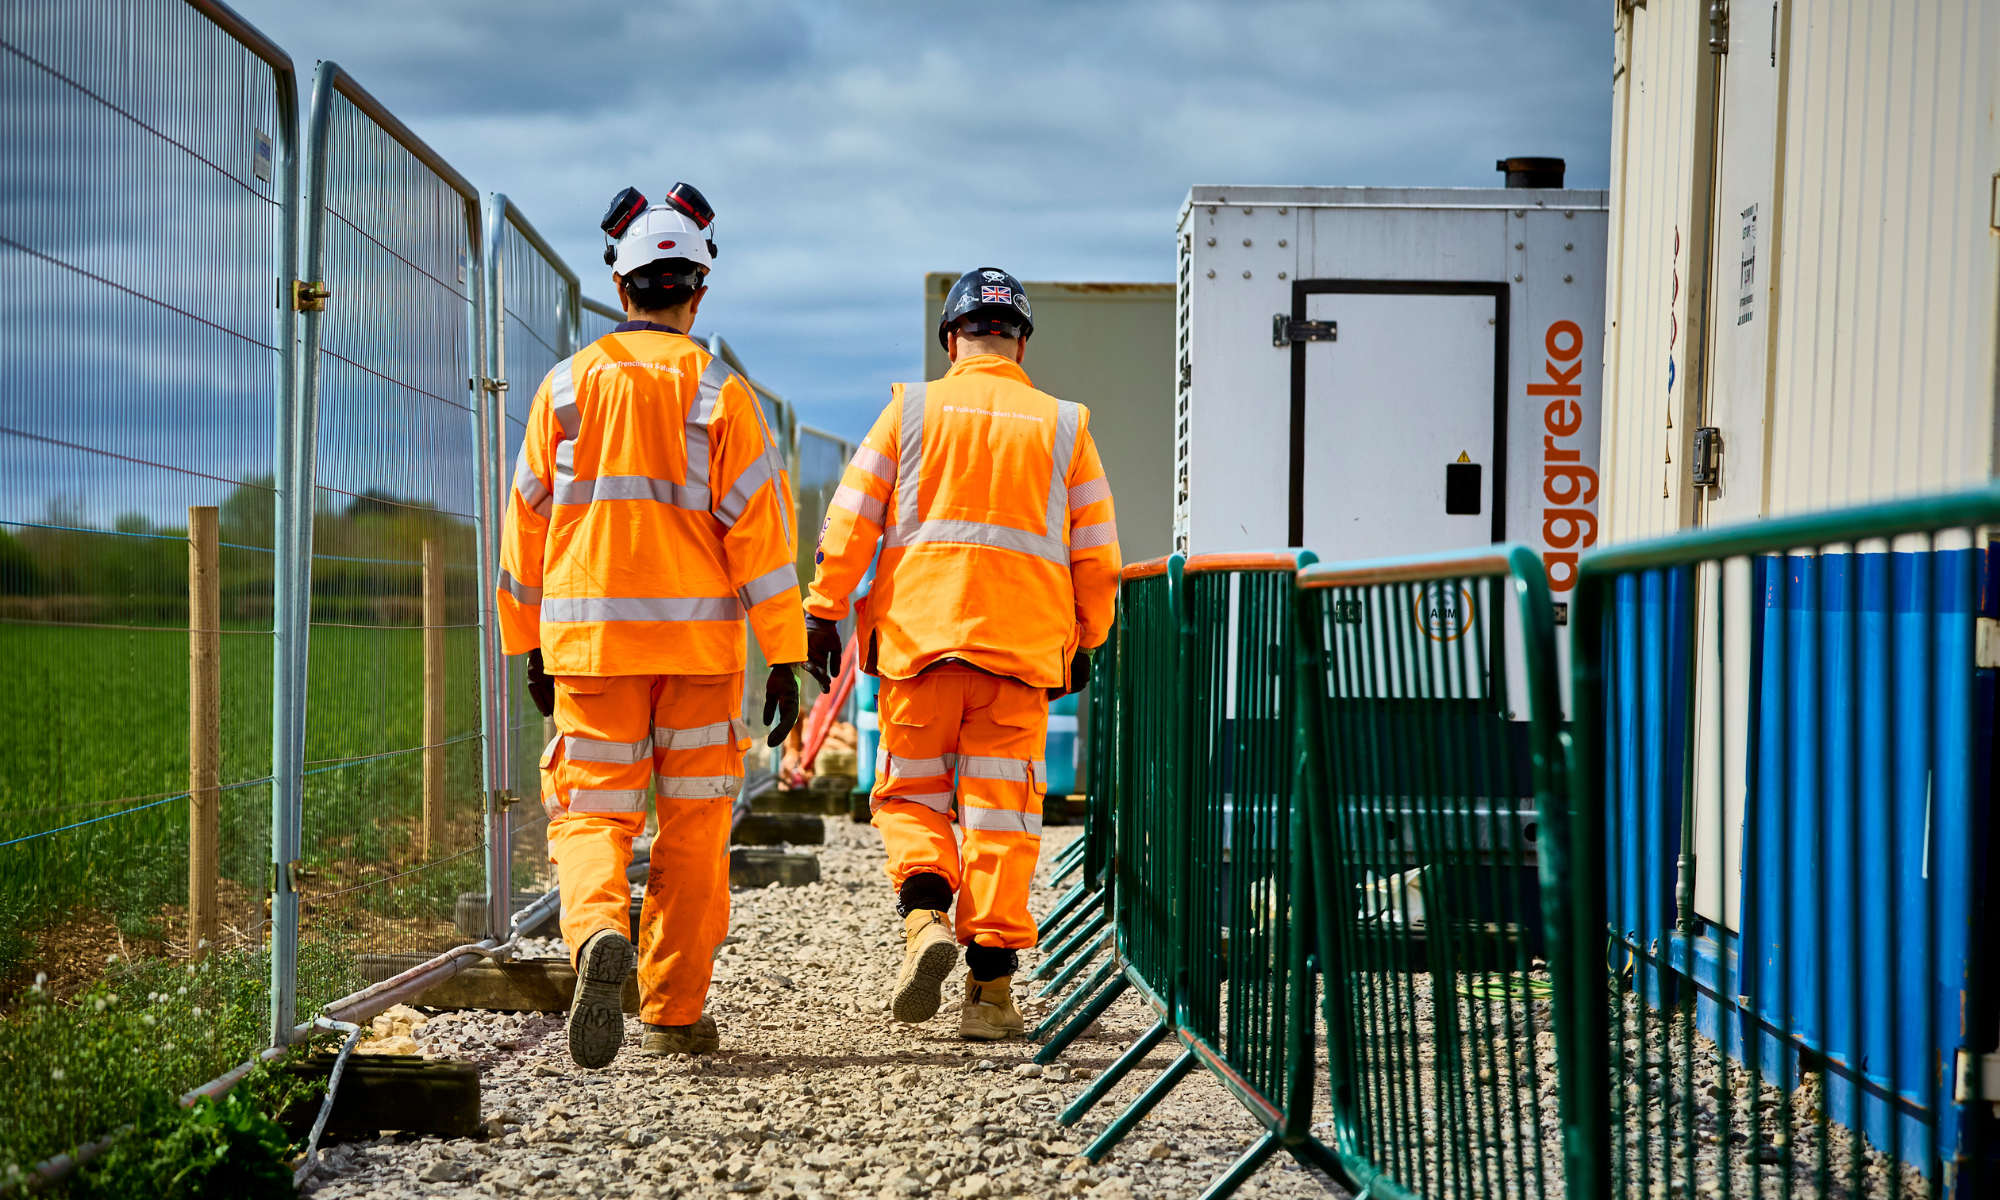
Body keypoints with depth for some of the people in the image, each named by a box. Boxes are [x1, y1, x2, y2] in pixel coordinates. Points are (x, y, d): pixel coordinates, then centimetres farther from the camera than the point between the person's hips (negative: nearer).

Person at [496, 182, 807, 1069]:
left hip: (589, 640, 1)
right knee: (692, 827, 9)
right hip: (696, 643, -1)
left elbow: (527, 523, 10)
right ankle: (673, 1014, 12)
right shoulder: (719, 394, -2)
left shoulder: (567, 386, 4)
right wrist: (784, 657, -4)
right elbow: (760, 528, -6)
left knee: (590, 813, 4)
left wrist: (529, 647, 20)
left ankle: (598, 935, -27)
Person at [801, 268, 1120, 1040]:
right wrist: (1085, 643, 21)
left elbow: (850, 520, 0)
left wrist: (822, 612, 3)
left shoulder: (911, 410, 6)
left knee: (910, 795, 12)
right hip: (1023, 644, 1)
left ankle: (925, 916, -14)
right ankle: (991, 986, -2)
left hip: (918, 632, -1)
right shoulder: (1064, 426, 10)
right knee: (999, 814, 3)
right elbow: (1096, 554, 11)